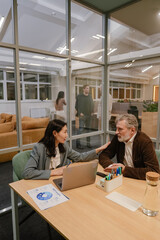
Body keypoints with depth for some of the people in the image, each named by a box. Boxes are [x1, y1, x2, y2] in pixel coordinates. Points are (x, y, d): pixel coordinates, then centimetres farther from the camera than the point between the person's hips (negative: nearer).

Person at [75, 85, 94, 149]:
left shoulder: (90, 96, 12)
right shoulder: (79, 96, -1)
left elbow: (92, 105, 17)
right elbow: (76, 106, -2)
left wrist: (92, 112, 5)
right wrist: (79, 112, -11)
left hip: (89, 115, 5)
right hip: (82, 115, -5)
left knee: (88, 129, 9)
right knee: (81, 128, -11)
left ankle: (88, 143, 17)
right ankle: (78, 143, -5)